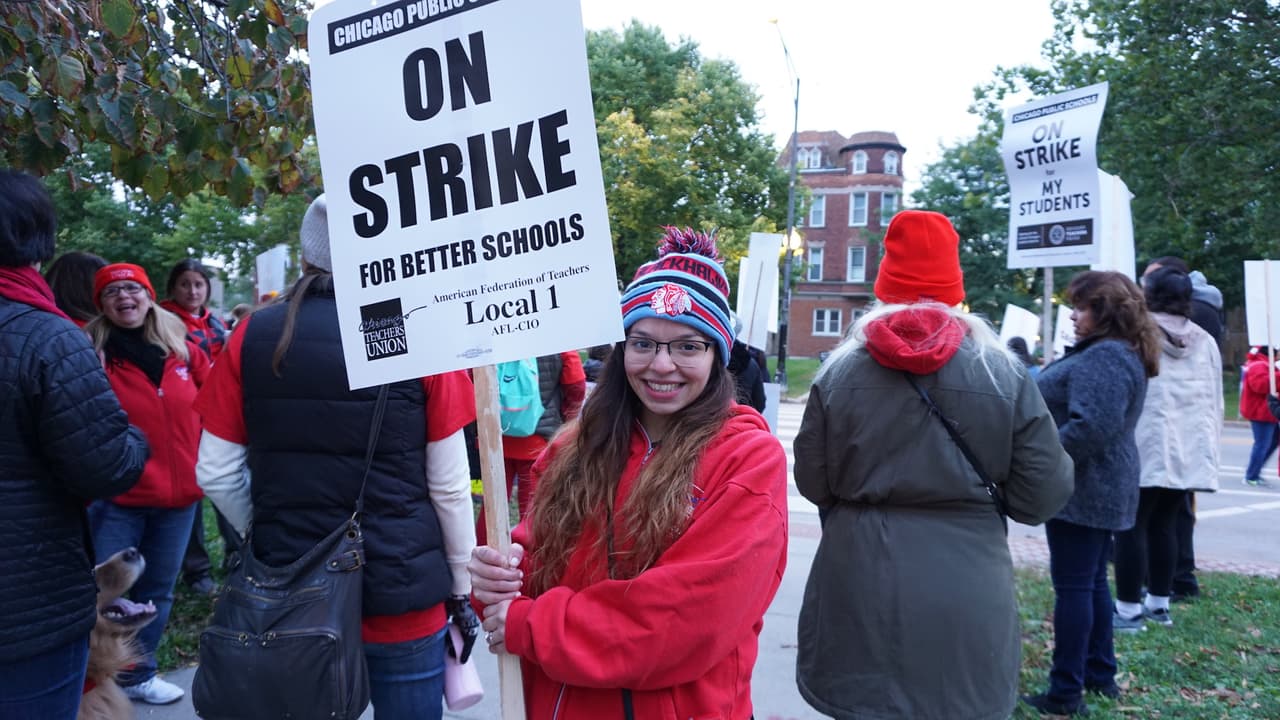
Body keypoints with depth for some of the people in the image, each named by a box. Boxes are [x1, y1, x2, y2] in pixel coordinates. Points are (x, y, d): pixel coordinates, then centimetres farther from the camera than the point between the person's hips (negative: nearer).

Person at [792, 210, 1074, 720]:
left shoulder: (839, 372, -5)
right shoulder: (1006, 376, -6)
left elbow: (813, 484, 1)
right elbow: (1042, 497, -4)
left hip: (861, 592, 0)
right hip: (968, 600, 0)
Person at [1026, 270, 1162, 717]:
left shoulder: (1105, 357, -19)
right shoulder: (1115, 352, 15)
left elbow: (1092, 427, -29)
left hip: (1083, 488, -11)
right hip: (1100, 487, 11)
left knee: (1073, 586, -4)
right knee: (1092, 581, 17)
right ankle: (1099, 673, 28)